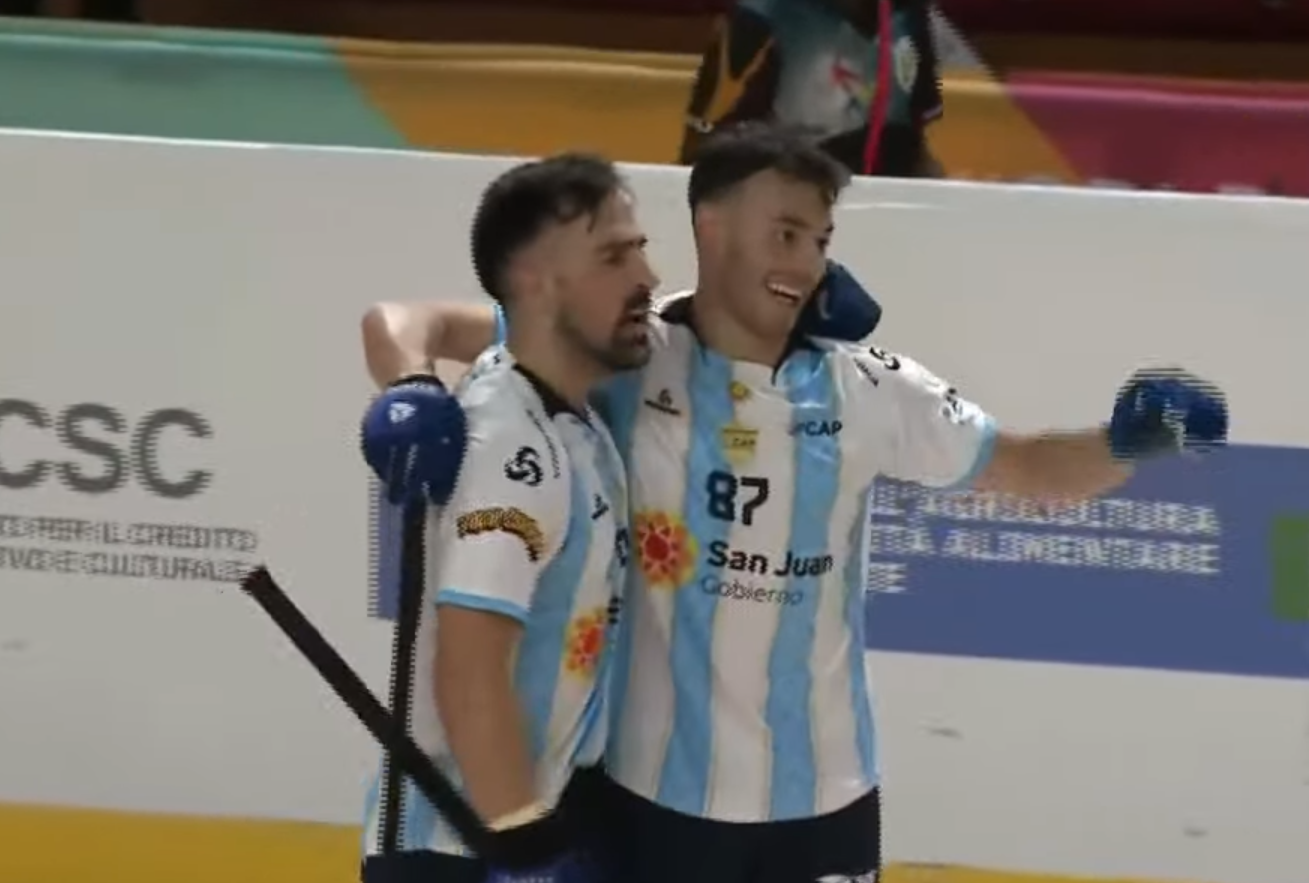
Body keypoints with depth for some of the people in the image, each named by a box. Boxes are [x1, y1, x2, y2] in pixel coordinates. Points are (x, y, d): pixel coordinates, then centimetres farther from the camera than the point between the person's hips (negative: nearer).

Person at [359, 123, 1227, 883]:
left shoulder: (865, 392, -3)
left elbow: (1025, 468, 7)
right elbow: (413, 326, -9)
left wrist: (1126, 440, -13)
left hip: (822, 794, 2)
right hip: (657, 789, -2)